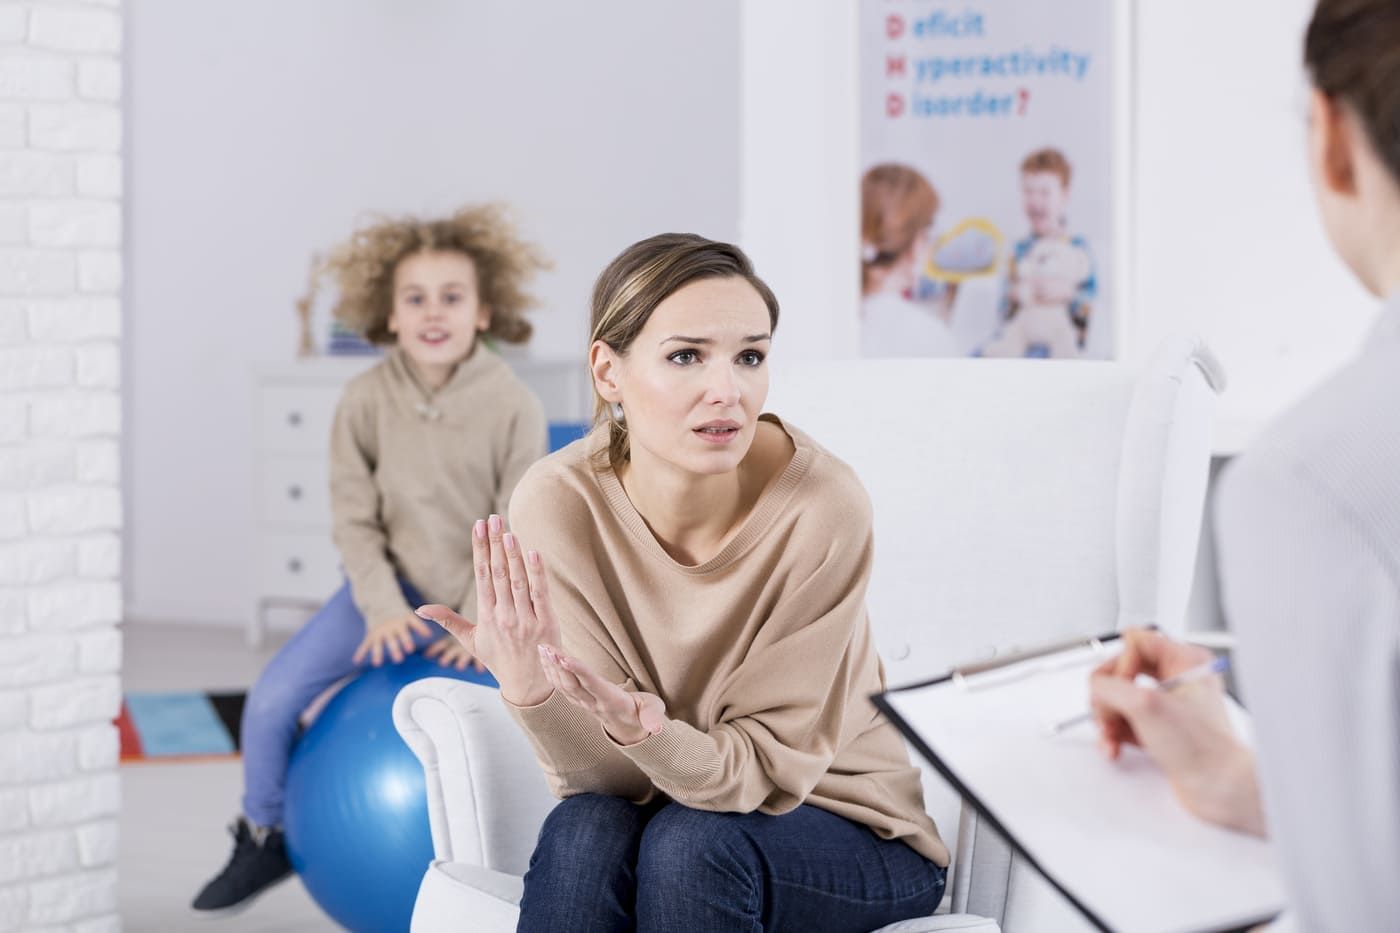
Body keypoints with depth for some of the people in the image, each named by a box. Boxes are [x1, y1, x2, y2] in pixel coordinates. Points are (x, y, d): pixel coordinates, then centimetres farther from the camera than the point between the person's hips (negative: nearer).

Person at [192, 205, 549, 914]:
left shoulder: (514, 406, -18)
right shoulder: (366, 399, -14)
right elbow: (355, 518, -9)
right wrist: (382, 608, -18)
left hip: (485, 596, -1)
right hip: (391, 588, 1)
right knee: (270, 701, -10)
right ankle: (263, 839, 15)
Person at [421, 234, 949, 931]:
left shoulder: (822, 505, -24)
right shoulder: (558, 501, -17)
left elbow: (772, 766, -18)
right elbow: (599, 777, -15)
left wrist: (647, 734, -39)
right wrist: (528, 689, -36)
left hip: (850, 831, -1)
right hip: (662, 803, 2)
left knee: (690, 843, -30)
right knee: (583, 830, -29)